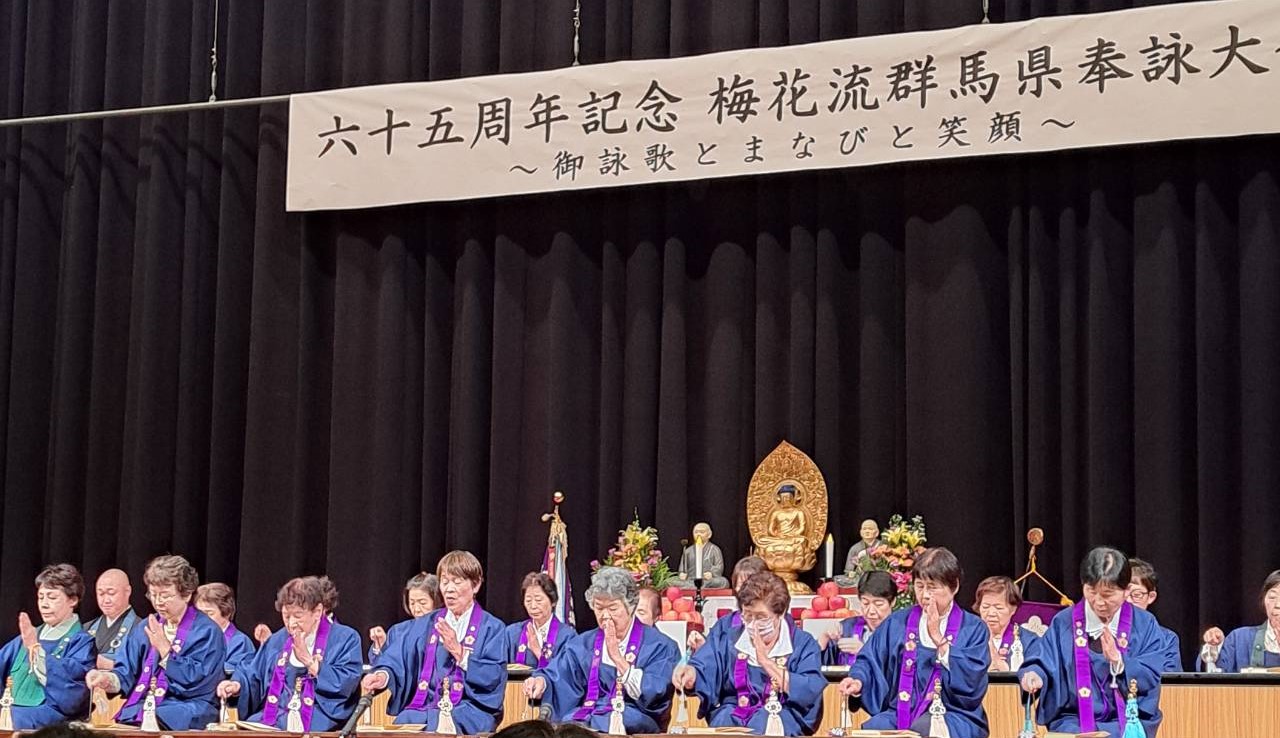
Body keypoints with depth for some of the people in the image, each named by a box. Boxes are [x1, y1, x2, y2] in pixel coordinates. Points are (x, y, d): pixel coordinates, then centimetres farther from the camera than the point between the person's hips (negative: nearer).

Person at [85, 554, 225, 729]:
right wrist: (107, 679, -12)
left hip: (184, 712, -5)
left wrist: (165, 649, -9)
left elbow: (195, 682, -7)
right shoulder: (144, 628, 17)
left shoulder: (207, 632, -1)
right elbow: (126, 674, 10)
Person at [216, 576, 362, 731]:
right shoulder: (277, 640, 21)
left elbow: (346, 685, -10)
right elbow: (253, 674, 27)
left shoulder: (346, 639, 3)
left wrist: (309, 661, -8)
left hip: (320, 728, -5)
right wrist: (236, 685, 5)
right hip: (272, 723, 5)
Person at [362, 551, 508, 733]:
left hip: (469, 712, -3)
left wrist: (459, 651, -14)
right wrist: (383, 675, -17)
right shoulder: (424, 625, 19)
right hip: (422, 709, 3)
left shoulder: (492, 628, 8)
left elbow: (495, 678, -5)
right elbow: (397, 660, 5)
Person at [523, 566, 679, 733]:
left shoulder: (660, 646, 3)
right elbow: (557, 676, 4)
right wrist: (541, 682, -19)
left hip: (633, 724, -3)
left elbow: (653, 696, -8)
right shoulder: (582, 644, 17)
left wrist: (617, 657, -9)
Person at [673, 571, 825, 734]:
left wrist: (767, 663, -13)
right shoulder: (730, 641, 14)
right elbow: (703, 670, -1)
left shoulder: (804, 644, 4)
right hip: (731, 719, 3)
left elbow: (810, 693, -11)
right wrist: (690, 674, -25)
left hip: (782, 718, -3)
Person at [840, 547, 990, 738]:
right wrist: (858, 681, -13)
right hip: (900, 713, 3)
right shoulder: (898, 623, 14)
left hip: (953, 716, -3)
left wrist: (938, 638, -8)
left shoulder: (973, 628, 5)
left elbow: (971, 681, -7)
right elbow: (870, 662, 9)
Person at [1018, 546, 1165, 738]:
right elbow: (1042, 661, -2)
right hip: (1073, 721, 0)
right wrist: (1034, 675, -25)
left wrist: (1118, 661, -18)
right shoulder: (1064, 623, 6)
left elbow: (1150, 678, -2)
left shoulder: (1145, 625, 5)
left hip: (1128, 722, 0)